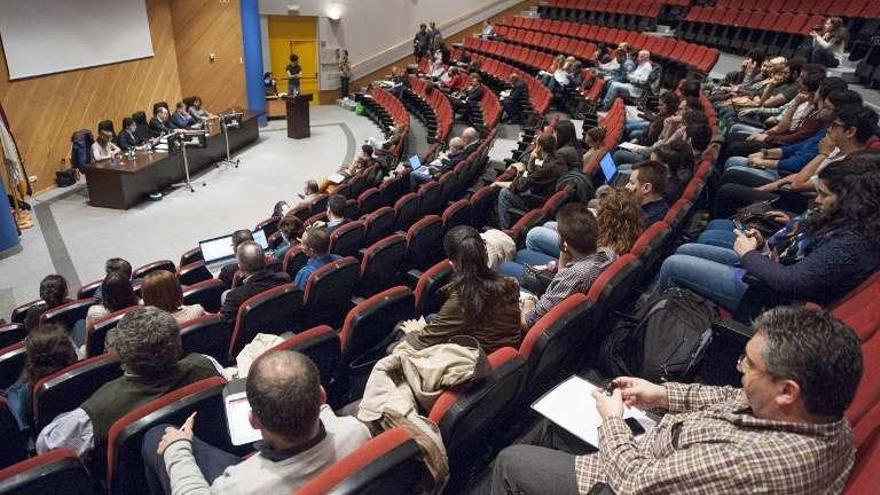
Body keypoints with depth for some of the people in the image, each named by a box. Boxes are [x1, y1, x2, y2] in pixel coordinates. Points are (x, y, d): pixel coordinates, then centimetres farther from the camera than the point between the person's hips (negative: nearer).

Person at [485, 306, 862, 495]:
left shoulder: (754, 462, -42)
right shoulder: (823, 415, -14)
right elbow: (733, 398, 5)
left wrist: (612, 419, -15)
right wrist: (664, 394, -3)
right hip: (671, 458, 9)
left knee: (509, 462, 5)